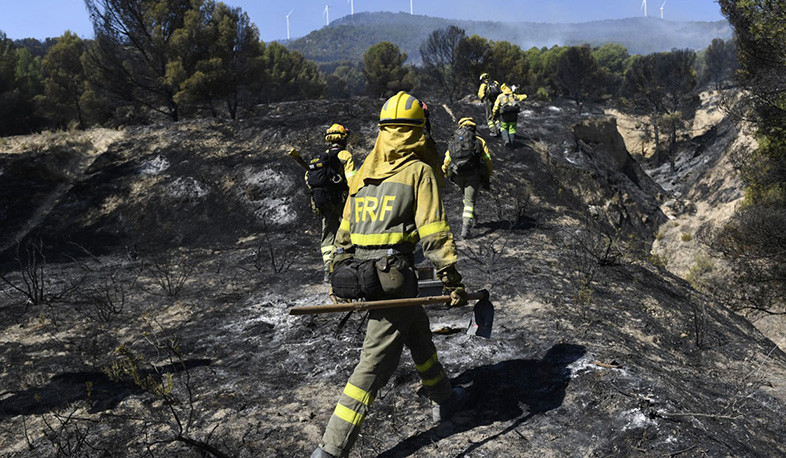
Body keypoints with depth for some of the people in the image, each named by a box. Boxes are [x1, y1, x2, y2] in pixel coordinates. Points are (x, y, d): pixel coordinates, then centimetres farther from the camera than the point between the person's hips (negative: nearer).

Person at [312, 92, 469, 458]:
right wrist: (452, 280, -9)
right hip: (392, 275, -8)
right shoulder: (419, 170, -3)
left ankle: (443, 400, 44)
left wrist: (337, 274, 24)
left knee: (417, 330, 26)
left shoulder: (365, 170, 15)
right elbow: (433, 232, -11)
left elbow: (345, 227, 18)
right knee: (376, 361, 0)